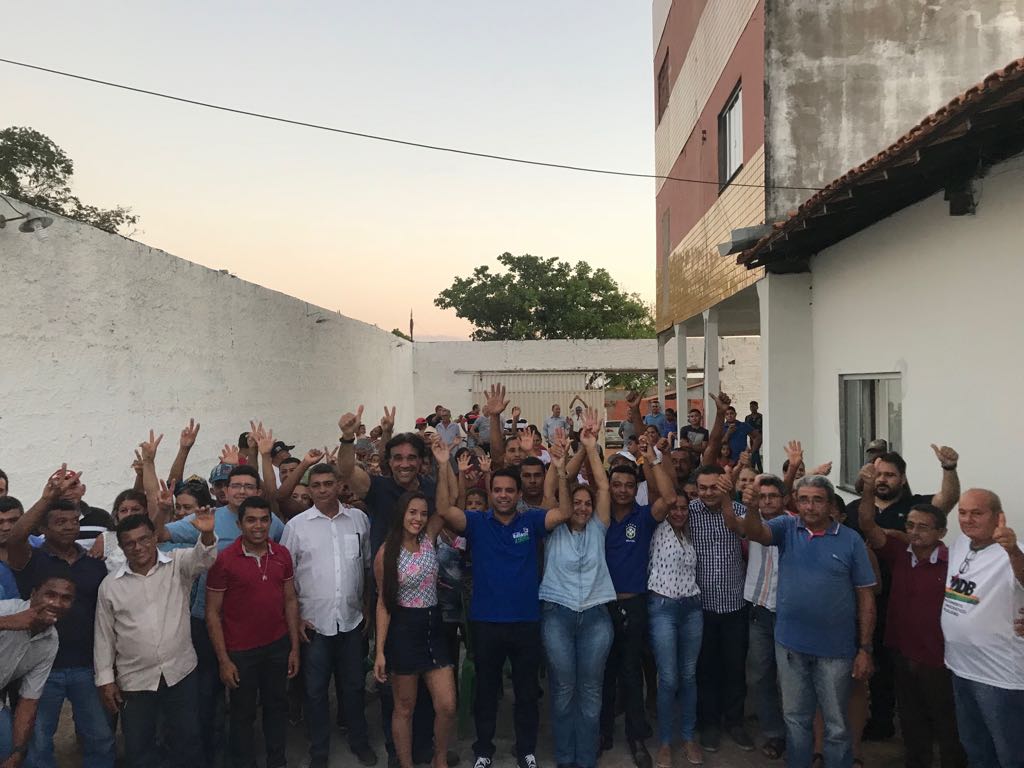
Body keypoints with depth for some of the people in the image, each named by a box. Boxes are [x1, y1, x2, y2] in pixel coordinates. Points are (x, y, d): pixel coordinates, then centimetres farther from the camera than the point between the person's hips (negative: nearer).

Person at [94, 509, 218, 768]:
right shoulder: (110, 585, 0)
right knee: (137, 747, 15)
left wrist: (207, 534, -48)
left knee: (190, 738, 13)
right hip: (135, 680, 1)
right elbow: (104, 636, 5)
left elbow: (203, 558, -26)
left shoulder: (178, 564, -5)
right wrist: (105, 679, 3)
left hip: (181, 672, -1)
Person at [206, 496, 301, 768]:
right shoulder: (224, 560, -14)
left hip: (277, 646, 4)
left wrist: (295, 648, 3)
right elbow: (213, 613, -9)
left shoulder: (282, 555, -3)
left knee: (277, 706, 17)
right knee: (243, 713, 13)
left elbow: (290, 601, 5)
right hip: (240, 652, -3)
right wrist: (223, 660, -10)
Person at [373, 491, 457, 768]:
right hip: (403, 630, -4)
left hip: (434, 626, 4)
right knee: (404, 708, 9)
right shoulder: (387, 553, -9)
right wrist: (380, 651, -9)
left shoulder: (428, 539, 1)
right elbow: (383, 602, -7)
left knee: (447, 707, 4)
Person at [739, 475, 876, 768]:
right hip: (790, 644, 2)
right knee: (795, 719, 17)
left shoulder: (851, 540, -6)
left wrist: (865, 649, -5)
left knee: (837, 724, 12)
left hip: (836, 649, -2)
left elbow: (865, 597, -3)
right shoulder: (786, 527, -1)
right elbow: (755, 533, -22)